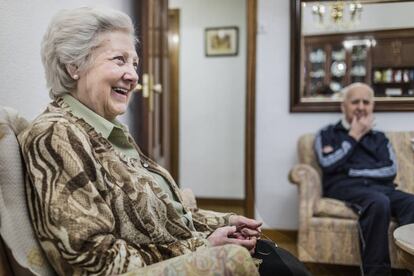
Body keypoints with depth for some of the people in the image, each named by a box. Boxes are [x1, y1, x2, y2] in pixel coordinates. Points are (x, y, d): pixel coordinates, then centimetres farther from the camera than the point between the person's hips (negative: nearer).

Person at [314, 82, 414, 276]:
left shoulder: (379, 138, 26)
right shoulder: (327, 134, 18)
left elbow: (391, 170, 8)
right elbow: (329, 164, -3)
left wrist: (355, 171, -4)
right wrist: (354, 136, 5)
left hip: (380, 186, 3)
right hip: (344, 187, -3)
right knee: (379, 202, -38)